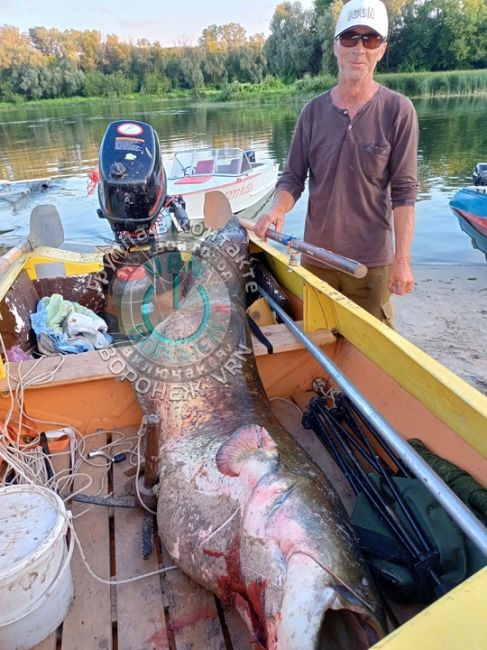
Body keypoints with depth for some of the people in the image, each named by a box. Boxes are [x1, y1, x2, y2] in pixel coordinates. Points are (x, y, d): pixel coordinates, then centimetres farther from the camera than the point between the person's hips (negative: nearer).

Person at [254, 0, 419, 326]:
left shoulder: (398, 110, -6)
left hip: (372, 261, -3)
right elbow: (293, 177, 4)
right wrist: (277, 210, -17)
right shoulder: (313, 110, 3)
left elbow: (404, 192, -7)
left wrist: (402, 260, -11)